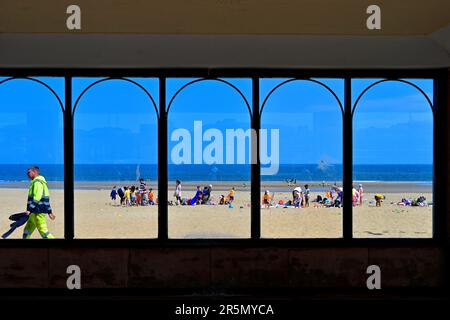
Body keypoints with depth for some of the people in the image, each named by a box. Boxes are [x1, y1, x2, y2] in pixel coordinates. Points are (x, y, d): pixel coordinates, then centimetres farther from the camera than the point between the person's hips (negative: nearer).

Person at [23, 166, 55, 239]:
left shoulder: (37, 182, -12)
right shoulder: (36, 182, 20)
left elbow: (37, 197, -24)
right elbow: (45, 198, 23)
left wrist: (30, 209, -28)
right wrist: (49, 211, 24)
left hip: (39, 212, -10)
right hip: (35, 212, 10)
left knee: (43, 230, -10)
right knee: (27, 230, 13)